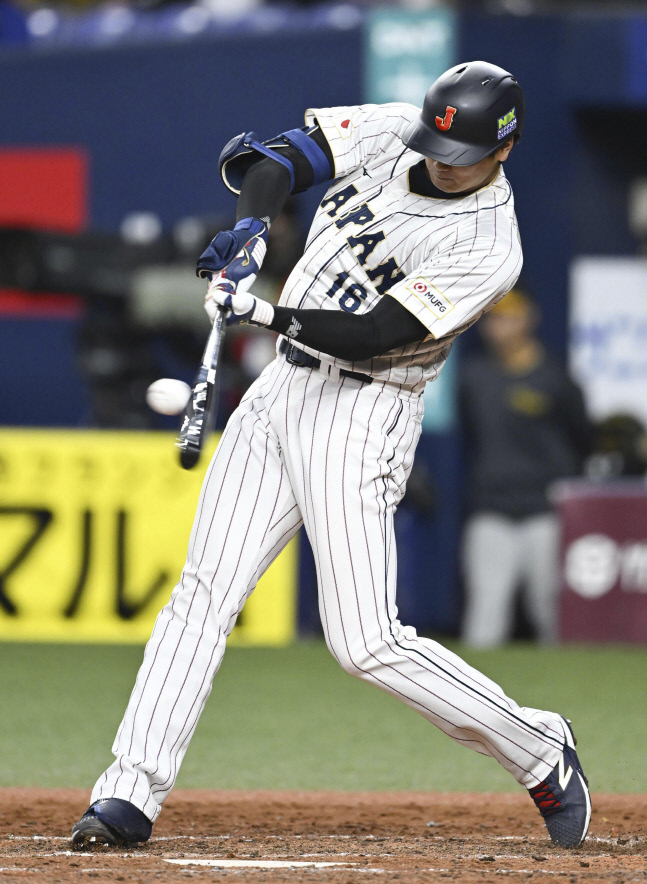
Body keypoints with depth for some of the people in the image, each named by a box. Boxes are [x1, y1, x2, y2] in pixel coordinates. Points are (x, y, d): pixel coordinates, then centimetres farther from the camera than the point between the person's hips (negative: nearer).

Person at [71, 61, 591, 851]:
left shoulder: (488, 249, -16)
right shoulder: (393, 134, 2)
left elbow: (373, 334, -22)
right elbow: (281, 157, -2)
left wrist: (268, 314, -33)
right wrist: (253, 223, -22)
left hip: (363, 414, -6)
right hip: (283, 388, 6)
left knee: (365, 643, -11)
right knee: (203, 592, -2)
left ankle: (540, 754, 7)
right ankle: (130, 796, -4)